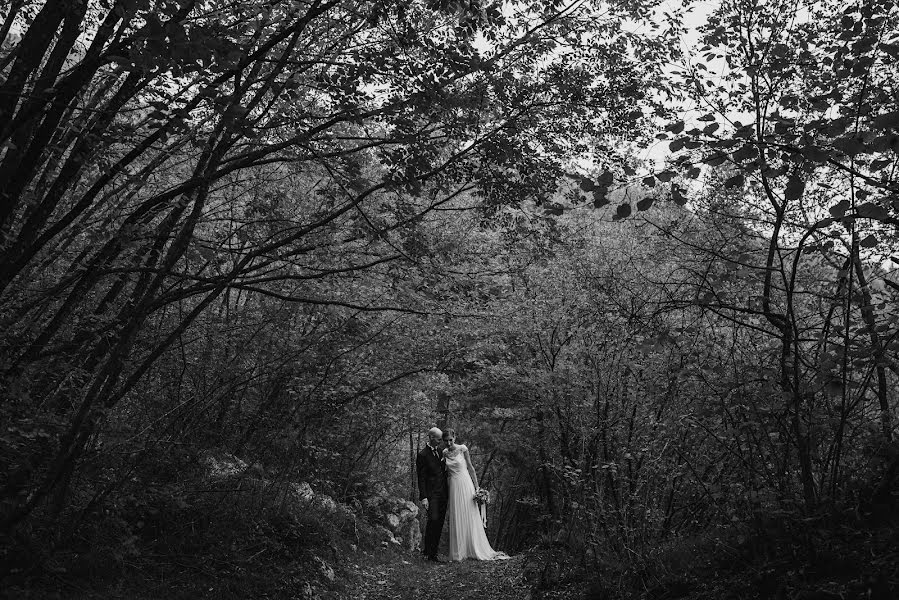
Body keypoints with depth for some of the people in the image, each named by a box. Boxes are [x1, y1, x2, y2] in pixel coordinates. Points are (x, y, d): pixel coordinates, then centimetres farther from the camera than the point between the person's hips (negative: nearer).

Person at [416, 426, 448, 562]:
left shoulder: (440, 451, 13)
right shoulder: (422, 455, -8)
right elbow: (421, 478, -10)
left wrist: (448, 491, 17)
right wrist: (423, 497, -16)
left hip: (443, 493, 7)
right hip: (431, 494, -7)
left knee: (439, 524, 6)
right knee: (433, 520, -17)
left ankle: (433, 553, 14)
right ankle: (427, 551, -5)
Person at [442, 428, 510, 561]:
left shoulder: (462, 449, -6)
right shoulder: (445, 453, 6)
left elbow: (470, 468, -3)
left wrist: (477, 487, -5)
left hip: (465, 484, -4)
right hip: (453, 486, 4)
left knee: (469, 517, -1)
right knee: (456, 519, 5)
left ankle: (475, 550, 7)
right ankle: (459, 552, 11)